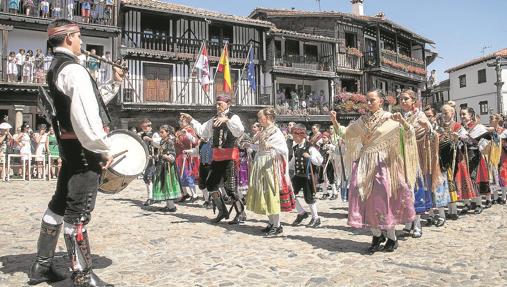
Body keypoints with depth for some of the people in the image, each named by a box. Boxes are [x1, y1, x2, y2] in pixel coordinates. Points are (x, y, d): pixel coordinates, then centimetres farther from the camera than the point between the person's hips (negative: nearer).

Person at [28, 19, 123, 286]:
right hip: (84, 147, -10)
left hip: (69, 144, 10)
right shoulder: (74, 70, -17)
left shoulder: (54, 69, 15)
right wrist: (103, 149, -17)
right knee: (78, 211, -5)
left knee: (60, 203, 17)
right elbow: (86, 118, -25)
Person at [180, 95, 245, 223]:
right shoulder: (214, 119, 13)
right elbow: (202, 132, 19)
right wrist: (191, 120, 13)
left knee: (230, 187, -8)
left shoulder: (233, 117, -7)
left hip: (229, 156, -7)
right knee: (211, 184, 12)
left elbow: (240, 131, -27)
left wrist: (227, 119, -39)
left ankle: (240, 213, 11)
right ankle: (222, 211, 28)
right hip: (217, 156, 8)